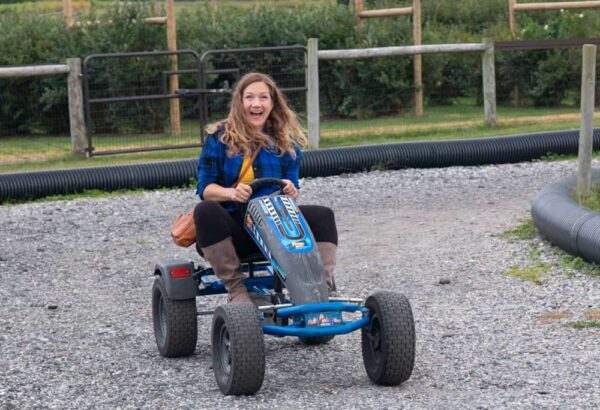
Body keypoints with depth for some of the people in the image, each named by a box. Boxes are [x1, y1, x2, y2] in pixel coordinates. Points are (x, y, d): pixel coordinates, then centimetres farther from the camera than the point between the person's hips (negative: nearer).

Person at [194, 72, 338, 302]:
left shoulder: (284, 143, 11)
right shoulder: (220, 137, 2)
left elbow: (291, 188, 9)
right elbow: (205, 188, -3)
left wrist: (290, 192, -17)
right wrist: (231, 193, -25)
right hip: (233, 227, -3)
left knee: (323, 216, -18)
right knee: (205, 211, -35)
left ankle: (325, 287, -26)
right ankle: (235, 289, -30)